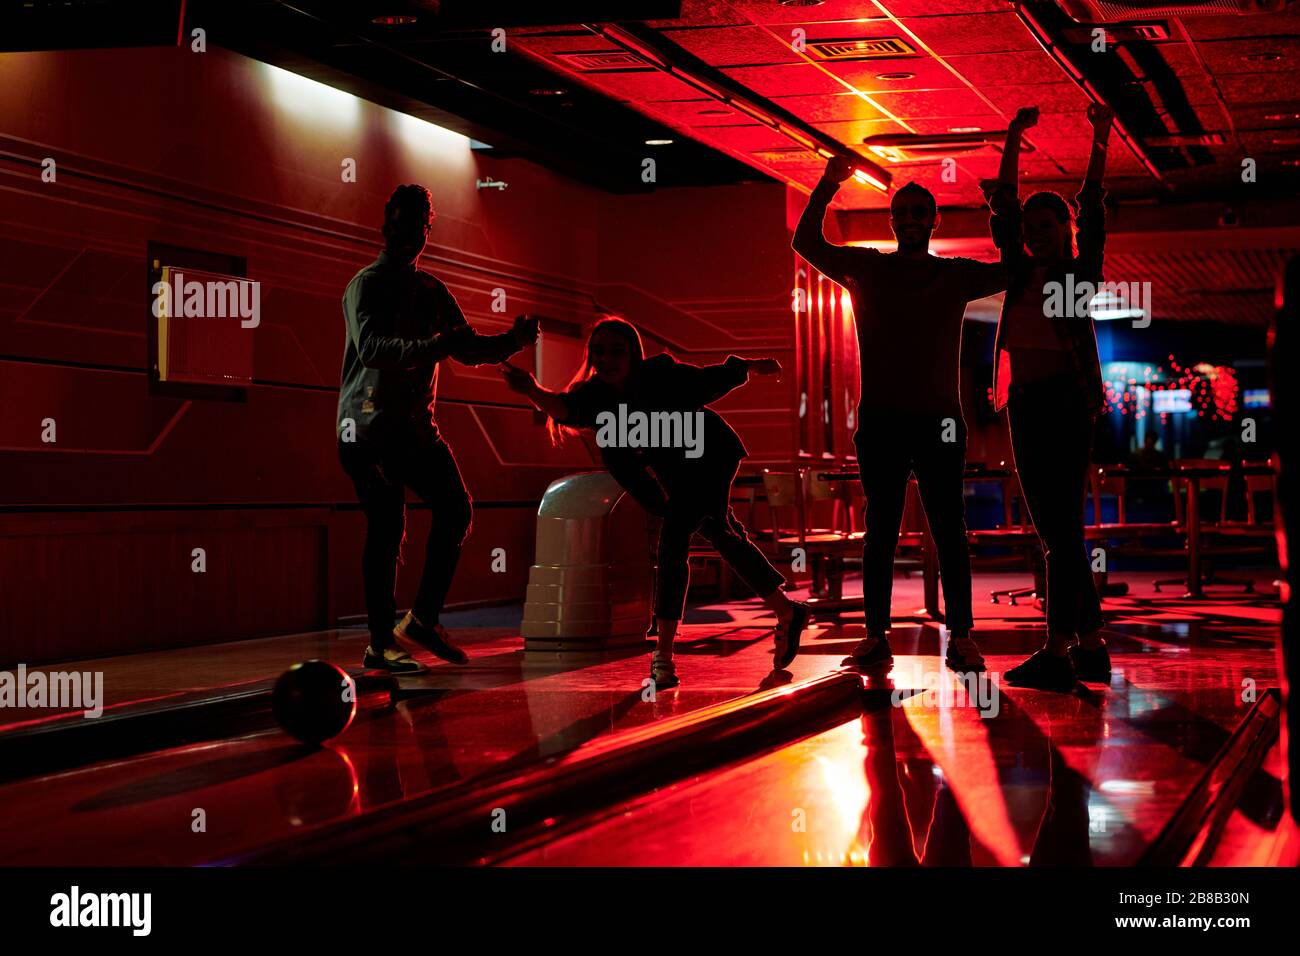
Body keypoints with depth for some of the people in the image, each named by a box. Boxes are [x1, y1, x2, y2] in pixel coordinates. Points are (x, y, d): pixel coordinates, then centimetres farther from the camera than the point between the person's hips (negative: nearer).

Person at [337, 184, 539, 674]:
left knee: (455, 508, -3)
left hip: (416, 425, 7)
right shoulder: (367, 284, -7)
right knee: (386, 529, -8)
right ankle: (381, 643, -2)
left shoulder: (431, 291, 16)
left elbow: (468, 348, 16)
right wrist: (433, 347, -37)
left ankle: (424, 617, 7)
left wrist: (511, 342, -4)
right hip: (370, 425, -7)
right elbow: (371, 347, -24)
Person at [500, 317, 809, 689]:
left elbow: (712, 379, -12)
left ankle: (664, 655, -20)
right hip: (677, 473, 7)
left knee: (673, 542, -21)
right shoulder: (597, 396, -19)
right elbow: (565, 408, -40)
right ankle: (787, 613, 40)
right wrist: (532, 391, -60)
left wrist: (754, 366, 4)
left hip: (711, 458, -7)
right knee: (724, 538, 21)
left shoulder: (662, 376, -29)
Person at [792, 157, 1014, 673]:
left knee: (949, 529, -2)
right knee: (881, 528, 3)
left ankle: (960, 636, -1)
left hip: (940, 419, 0)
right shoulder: (867, 268, 8)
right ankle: (876, 634, 5)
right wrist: (827, 186, -10)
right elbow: (806, 242, 1)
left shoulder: (956, 274, 10)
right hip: (880, 419, 0)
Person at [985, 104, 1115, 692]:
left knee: (1061, 525, -12)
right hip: (1025, 402, 7)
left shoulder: (1081, 274, 4)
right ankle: (1091, 646, 12)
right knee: (1055, 527, 7)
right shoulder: (1021, 273, 16)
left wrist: (1100, 141, -5)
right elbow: (1003, 206, 12)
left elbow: (1092, 210, -1)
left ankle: (1058, 651, -16)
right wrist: (1013, 142, 7)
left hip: (1069, 400, -6)